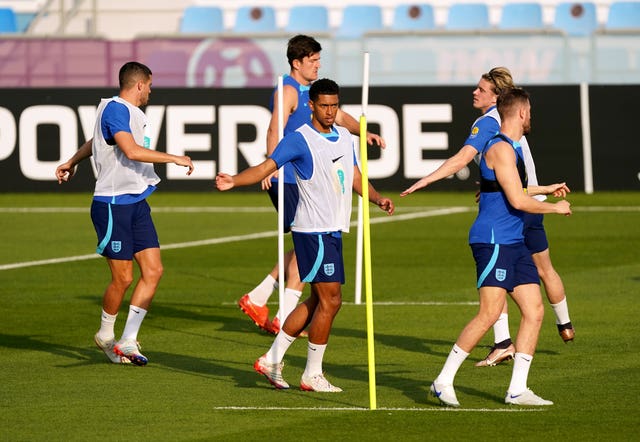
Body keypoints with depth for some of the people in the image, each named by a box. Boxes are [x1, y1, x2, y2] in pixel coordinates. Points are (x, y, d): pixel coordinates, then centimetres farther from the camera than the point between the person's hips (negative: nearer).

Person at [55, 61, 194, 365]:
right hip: (113, 205, -9)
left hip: (137, 203, 9)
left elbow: (95, 141, 35)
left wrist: (72, 163, 50)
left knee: (153, 270, -2)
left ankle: (128, 341, 5)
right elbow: (131, 151, -27)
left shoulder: (131, 113, 18)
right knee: (123, 278, -4)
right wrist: (175, 159, -21)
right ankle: (106, 335, 19)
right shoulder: (115, 109, -12)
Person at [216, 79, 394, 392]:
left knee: (317, 301, 13)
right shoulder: (299, 139, -11)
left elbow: (355, 178, 22)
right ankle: (312, 375, 1)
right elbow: (267, 167, -17)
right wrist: (234, 181, -33)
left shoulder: (345, 138, 13)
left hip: (333, 231, 9)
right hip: (313, 230, -9)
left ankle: (272, 360, 21)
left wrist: (377, 199, 4)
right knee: (330, 300, -8)